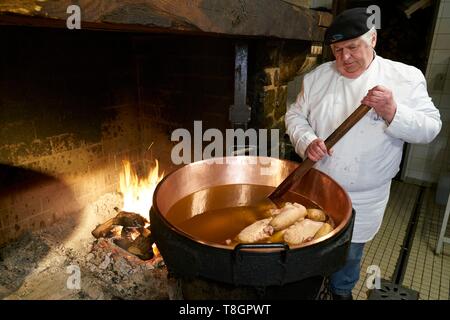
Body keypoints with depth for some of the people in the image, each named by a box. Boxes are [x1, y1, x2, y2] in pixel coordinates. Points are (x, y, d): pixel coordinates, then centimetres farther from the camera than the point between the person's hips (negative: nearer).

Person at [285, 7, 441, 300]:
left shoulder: (407, 77, -8)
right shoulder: (317, 77, -2)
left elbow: (430, 128, -8)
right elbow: (295, 115, 2)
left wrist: (392, 111, -27)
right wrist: (307, 142, -18)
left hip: (363, 199, -1)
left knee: (349, 253, 19)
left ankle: (342, 290, 49)